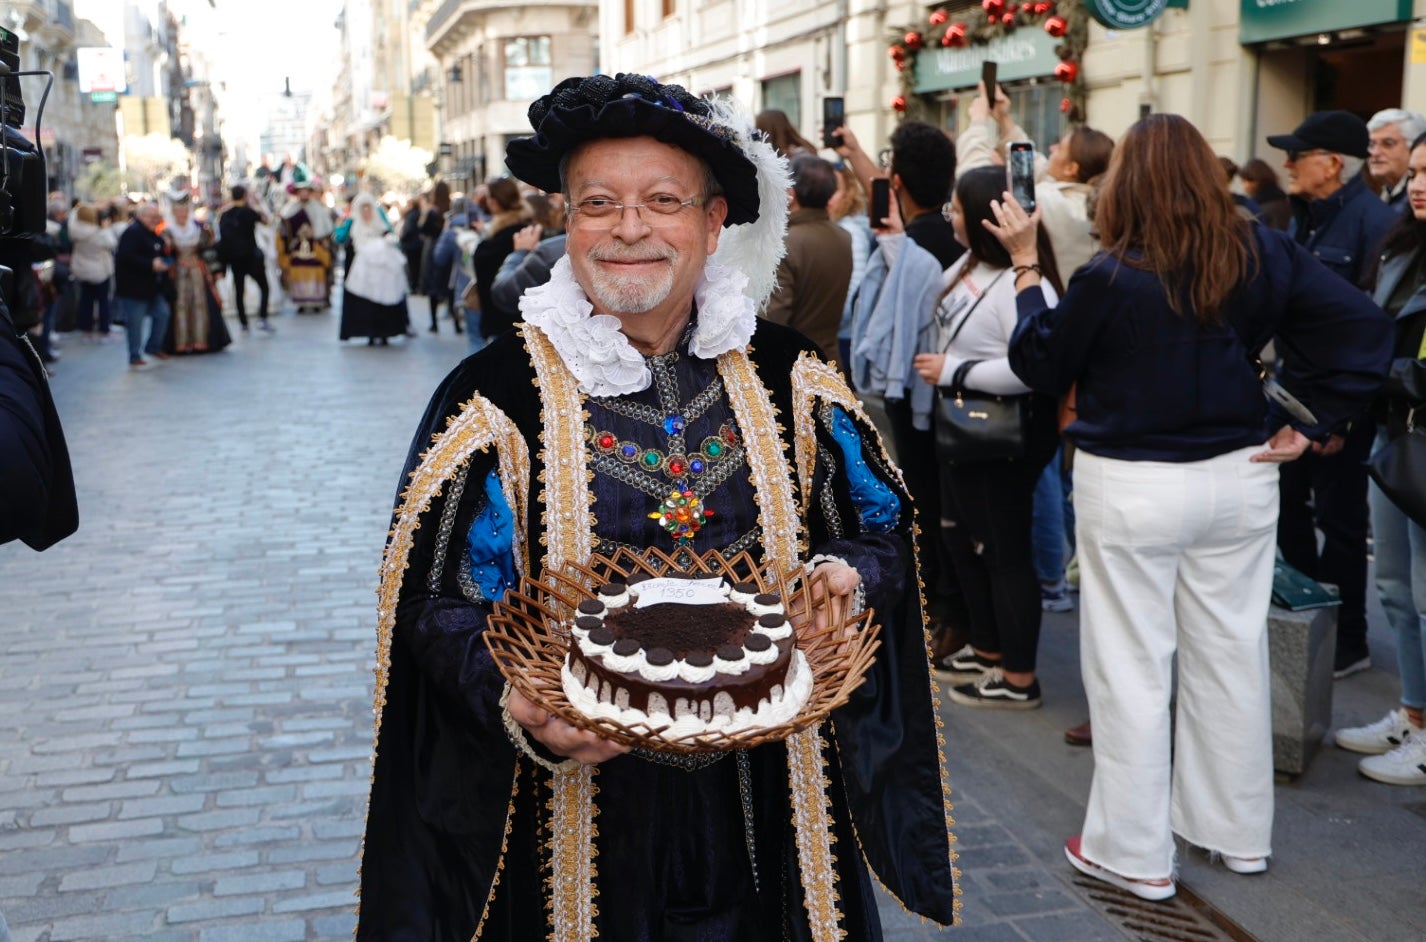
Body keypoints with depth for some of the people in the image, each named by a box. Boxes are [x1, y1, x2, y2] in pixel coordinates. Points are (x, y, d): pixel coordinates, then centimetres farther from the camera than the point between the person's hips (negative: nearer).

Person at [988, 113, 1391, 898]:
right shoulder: (1261, 252, -3)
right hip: (1238, 478, 5)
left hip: (1131, 488, -5)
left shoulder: (1111, 276, -16)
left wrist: (1026, 263, 4)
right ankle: (1239, 833, 30)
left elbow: (1040, 367, -4)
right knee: (1231, 655, 16)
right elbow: (1363, 328, -4)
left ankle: (1135, 853, 15)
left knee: (1132, 668, 5)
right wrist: (1307, 426, -2)